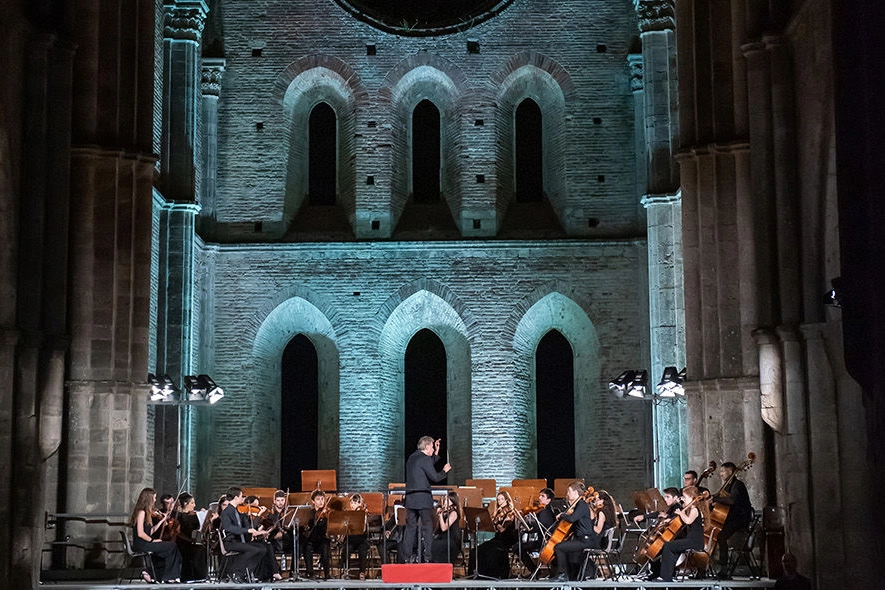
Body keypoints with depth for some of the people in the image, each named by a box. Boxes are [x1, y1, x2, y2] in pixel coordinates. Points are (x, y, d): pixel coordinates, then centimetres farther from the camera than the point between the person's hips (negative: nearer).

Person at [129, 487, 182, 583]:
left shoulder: (146, 512, 15)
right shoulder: (141, 512, -14)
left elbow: (150, 532, 11)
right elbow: (140, 533, -20)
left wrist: (163, 520, 12)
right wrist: (152, 540, -9)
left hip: (145, 543, 9)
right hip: (140, 545, -9)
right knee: (172, 546, -8)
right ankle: (168, 577, 0)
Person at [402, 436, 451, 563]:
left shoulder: (412, 457, 14)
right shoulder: (425, 459, -11)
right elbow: (434, 477, -14)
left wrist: (436, 453, 26)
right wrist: (444, 471, 4)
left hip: (410, 498, 8)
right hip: (423, 498, -8)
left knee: (410, 527, 8)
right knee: (427, 527, -1)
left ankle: (407, 556, 7)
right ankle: (427, 556, -3)